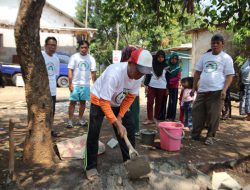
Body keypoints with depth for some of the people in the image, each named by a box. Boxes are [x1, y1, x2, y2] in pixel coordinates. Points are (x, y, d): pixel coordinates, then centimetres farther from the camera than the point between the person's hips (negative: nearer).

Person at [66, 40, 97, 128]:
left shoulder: (91, 59, 6)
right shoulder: (74, 57, -2)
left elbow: (93, 72, 6)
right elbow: (70, 71, -4)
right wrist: (70, 84, -11)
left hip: (86, 85, 3)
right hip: (75, 84, -3)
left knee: (83, 102, 10)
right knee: (73, 102, -1)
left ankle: (80, 119, 23)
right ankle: (70, 120, 6)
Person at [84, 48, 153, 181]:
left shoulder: (138, 75, -20)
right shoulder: (114, 73, -39)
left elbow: (130, 97, -7)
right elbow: (104, 102, -36)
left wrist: (120, 117, -12)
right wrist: (117, 124, -36)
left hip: (118, 102, 6)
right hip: (99, 99, -5)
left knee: (130, 128, 1)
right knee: (93, 132, -13)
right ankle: (91, 166, 3)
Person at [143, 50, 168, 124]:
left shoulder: (165, 66, 4)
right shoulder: (152, 64, 2)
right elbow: (148, 75, 4)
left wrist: (167, 88, 5)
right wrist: (146, 85, -2)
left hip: (162, 87, 1)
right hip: (151, 86, -1)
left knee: (158, 103, 7)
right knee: (150, 102, -5)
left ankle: (156, 118, 18)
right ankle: (150, 119, 2)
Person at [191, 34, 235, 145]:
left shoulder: (226, 58, 3)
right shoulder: (205, 56, 15)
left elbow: (229, 75, -2)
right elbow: (197, 72, 18)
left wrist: (224, 90, -14)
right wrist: (194, 87, 14)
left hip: (216, 91, -4)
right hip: (202, 90, 4)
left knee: (213, 115, 0)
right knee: (197, 113, 6)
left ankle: (210, 136, 15)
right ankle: (195, 134, 19)